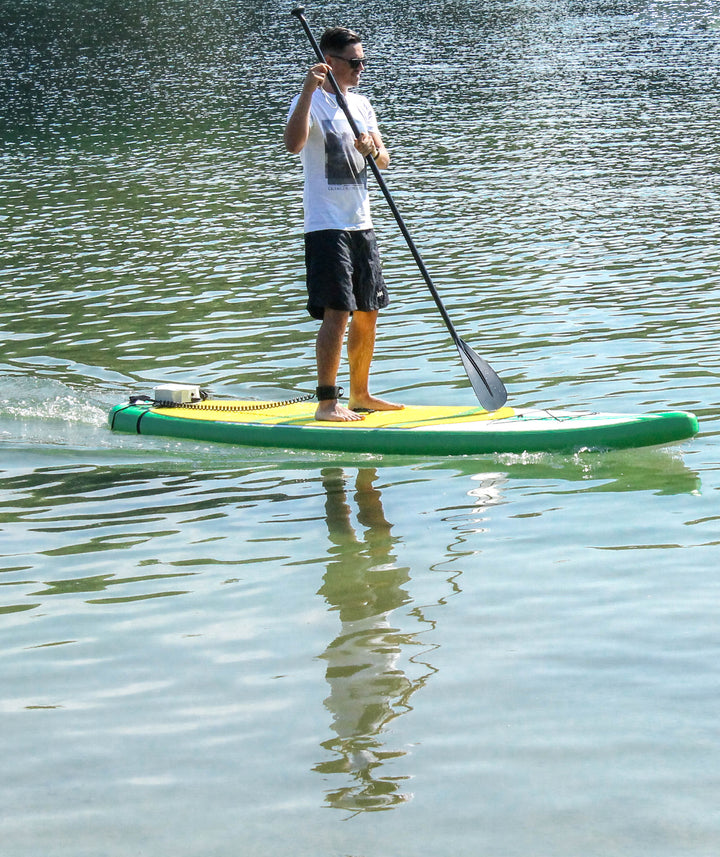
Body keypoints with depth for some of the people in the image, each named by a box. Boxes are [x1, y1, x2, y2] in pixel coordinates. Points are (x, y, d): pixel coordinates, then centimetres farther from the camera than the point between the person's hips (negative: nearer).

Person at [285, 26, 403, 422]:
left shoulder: (361, 104, 14)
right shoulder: (311, 102, -10)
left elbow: (384, 159, 12)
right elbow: (293, 144, -30)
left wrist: (372, 150, -11)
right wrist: (308, 91, -37)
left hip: (361, 225, 8)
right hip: (327, 226, -8)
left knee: (367, 314, 12)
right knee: (337, 313, -13)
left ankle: (360, 395, 24)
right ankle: (327, 402, -9)